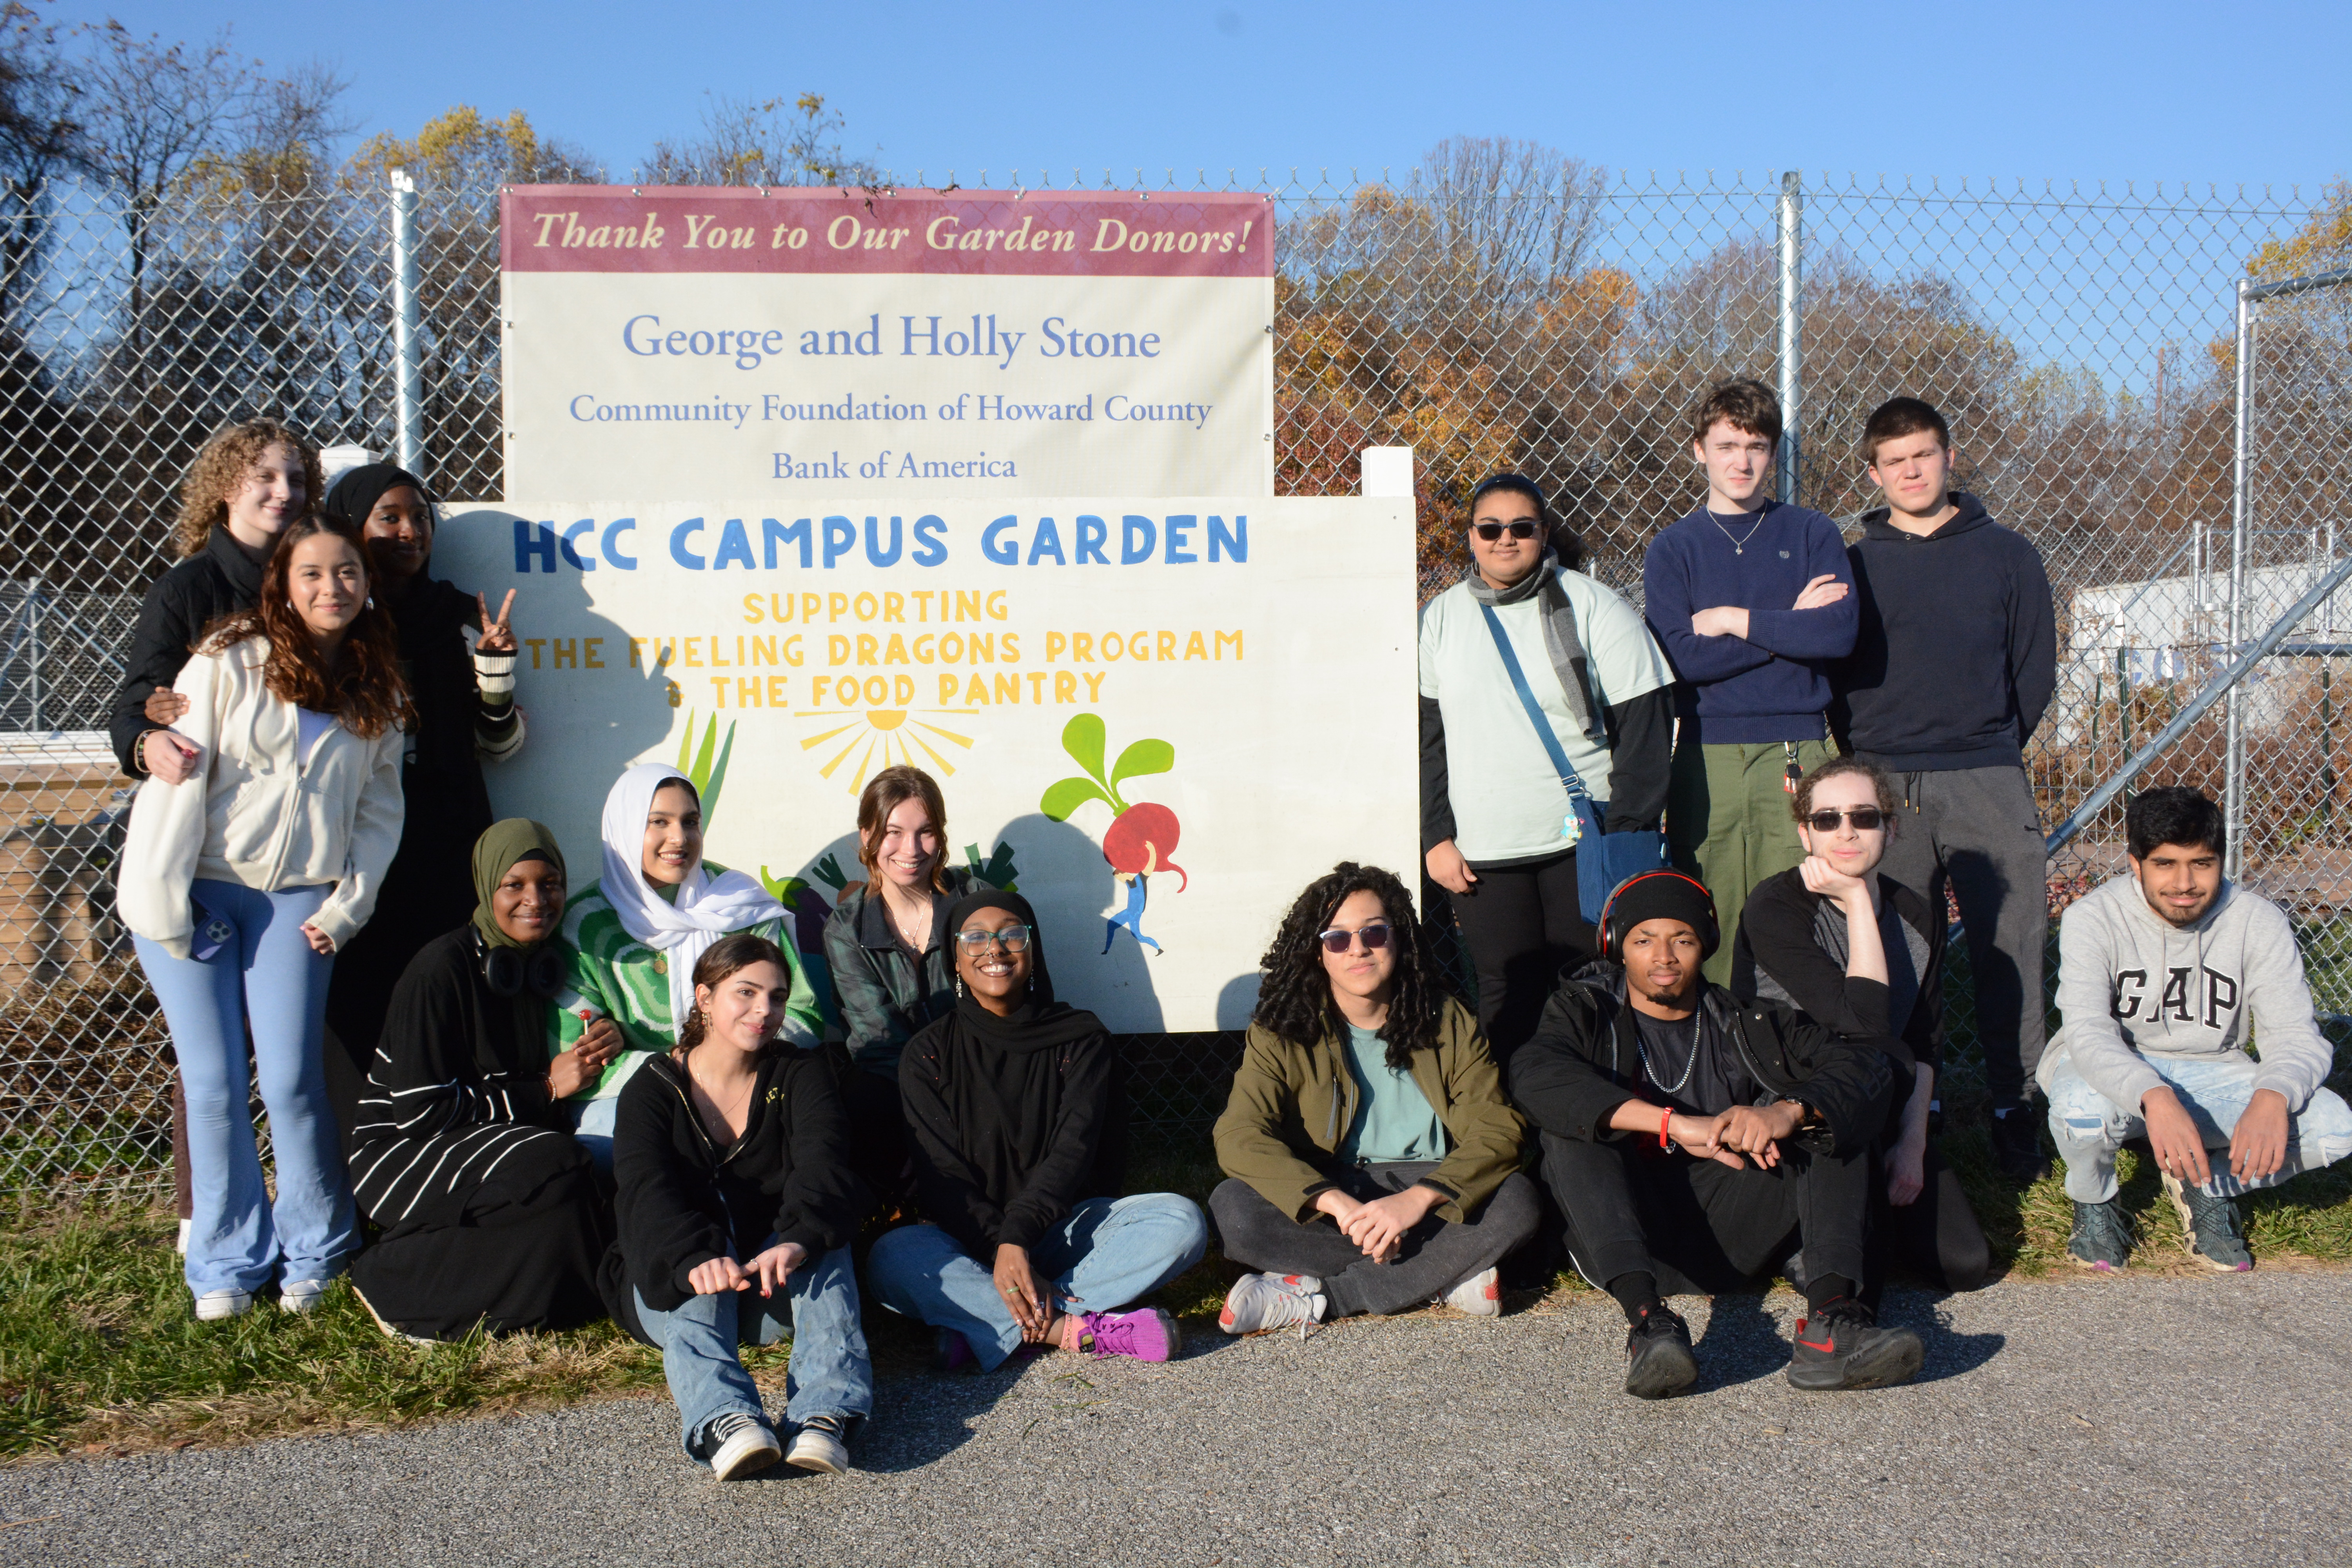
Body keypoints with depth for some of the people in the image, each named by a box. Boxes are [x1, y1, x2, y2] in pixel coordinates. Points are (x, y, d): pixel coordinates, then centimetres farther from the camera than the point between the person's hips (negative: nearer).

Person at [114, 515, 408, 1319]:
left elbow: (380, 810, 11)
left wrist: (345, 908, 1)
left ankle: (315, 1251, 16)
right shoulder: (229, 661, -5)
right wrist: (165, 905, -12)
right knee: (214, 1085, 0)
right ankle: (228, 1263, 16)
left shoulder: (378, 693, 7)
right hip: (195, 891, -2)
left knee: (292, 1082, -4)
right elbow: (178, 775, -8)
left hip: (296, 899, 2)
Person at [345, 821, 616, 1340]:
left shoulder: (547, 963, 5)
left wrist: (605, 1041, -8)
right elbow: (419, 1110, -20)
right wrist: (544, 1090, -17)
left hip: (487, 1142, 7)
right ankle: (396, 1280, -14)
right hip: (401, 1151, -7)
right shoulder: (442, 968, -17)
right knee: (553, 1165, -30)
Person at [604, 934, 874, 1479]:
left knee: (821, 1241, -30)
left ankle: (828, 1412, -51)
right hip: (672, 1285, -1)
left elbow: (822, 1163, -19)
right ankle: (722, 1421, -60)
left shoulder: (800, 1077, 3)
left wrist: (797, 1238, -43)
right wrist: (698, 1258, -44)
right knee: (699, 1280, -34)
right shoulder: (651, 1090, -1)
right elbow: (647, 1190, -21)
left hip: (777, 1290, 1)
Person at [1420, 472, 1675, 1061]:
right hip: (1481, 855, 2)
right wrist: (1435, 837, 0)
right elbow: (1422, 736, 9)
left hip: (1584, 842, -2)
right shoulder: (1439, 620, 7)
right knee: (1506, 995, 0)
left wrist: (1625, 837, -9)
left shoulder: (1594, 609, -1)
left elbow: (1645, 726, -3)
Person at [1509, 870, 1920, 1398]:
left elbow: (1867, 1066, 0)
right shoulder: (1586, 1011, 9)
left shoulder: (1746, 1024, 15)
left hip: (1724, 1231, 2)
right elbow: (1534, 1075, -16)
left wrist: (1791, 1111, -23)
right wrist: (1676, 1125, -26)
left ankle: (1830, 1319, -32)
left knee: (1832, 1119, -11)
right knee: (1569, 1126, -25)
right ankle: (1648, 1317, -44)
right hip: (1627, 1231, -2)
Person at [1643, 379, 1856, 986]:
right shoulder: (1673, 548, 9)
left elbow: (1839, 633, -6)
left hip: (1796, 753, 0)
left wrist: (1733, 621, -4)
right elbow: (1681, 657, -6)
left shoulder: (1812, 534, 11)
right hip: (1706, 758, 0)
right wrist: (1790, 626, -4)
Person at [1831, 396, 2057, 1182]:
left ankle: (2013, 1105, 5)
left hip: (1987, 783, 0)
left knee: (2010, 951, -4)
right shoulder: (1854, 564, 11)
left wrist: (1990, 750, 9)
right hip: (1883, 784, 1)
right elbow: (1831, 673, 12)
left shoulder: (2008, 555, 11)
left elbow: (2036, 670, 12)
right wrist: (1864, 757, 4)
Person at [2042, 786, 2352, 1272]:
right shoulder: (2093, 918, -18)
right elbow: (2088, 1032, -30)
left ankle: (2210, 1187, 7)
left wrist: (2272, 1097, -38)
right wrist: (2155, 1099, -49)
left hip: (2211, 1074, 3)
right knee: (2083, 1109, -38)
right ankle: (2094, 1201, 0)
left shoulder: (2258, 922, -10)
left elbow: (2296, 1035, -14)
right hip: (2113, 1072, -2)